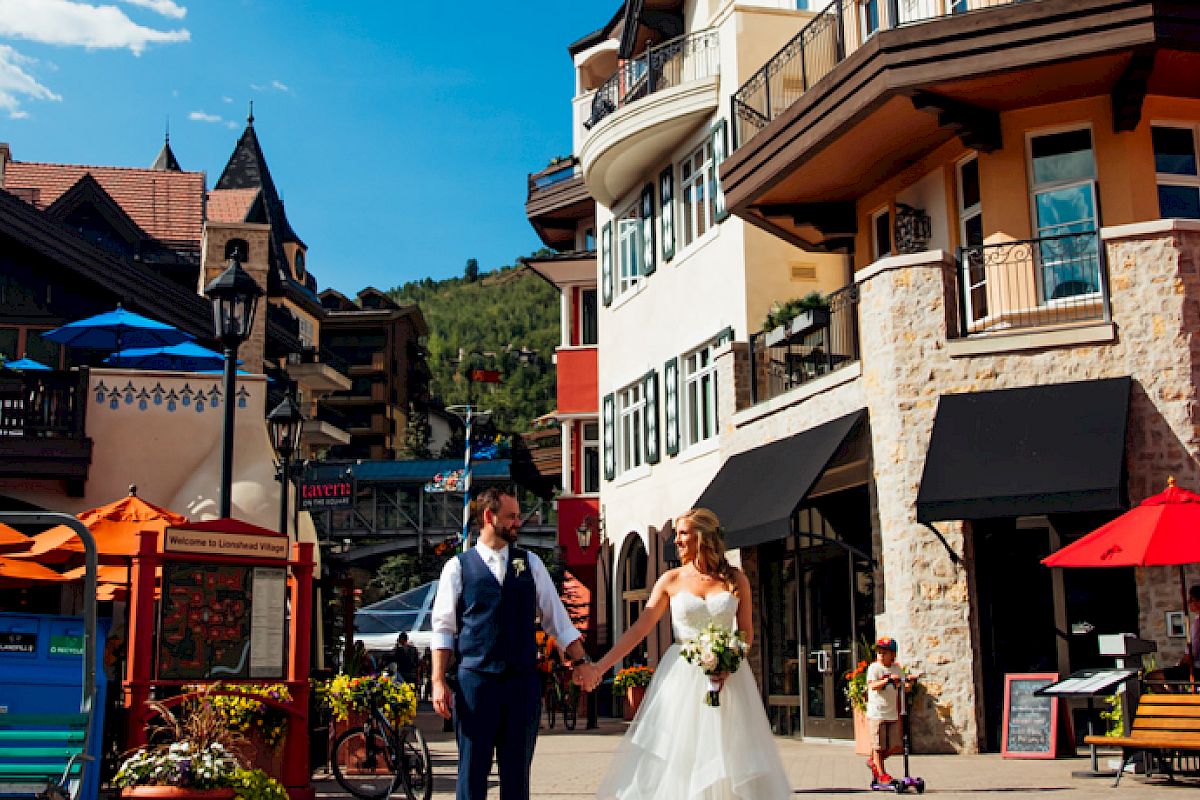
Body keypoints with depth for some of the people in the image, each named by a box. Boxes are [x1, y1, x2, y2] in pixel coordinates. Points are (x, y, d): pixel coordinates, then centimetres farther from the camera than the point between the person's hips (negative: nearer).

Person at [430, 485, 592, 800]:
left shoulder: (530, 563, 10)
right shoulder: (457, 567, 2)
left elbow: (556, 618, 11)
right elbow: (443, 629, 0)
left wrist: (581, 662, 6)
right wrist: (438, 682, -7)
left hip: (524, 680, 3)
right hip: (474, 680, -2)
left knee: (517, 774, 8)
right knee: (472, 773, 2)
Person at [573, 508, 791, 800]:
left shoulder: (735, 579, 3)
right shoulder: (671, 580, 2)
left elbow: (746, 633, 6)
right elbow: (639, 629, -1)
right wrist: (599, 667, -8)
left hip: (727, 678, 0)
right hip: (681, 678, 0)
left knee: (729, 760, 1)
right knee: (676, 760, -1)